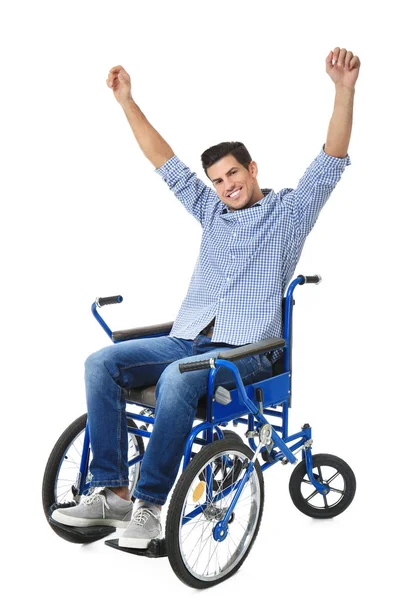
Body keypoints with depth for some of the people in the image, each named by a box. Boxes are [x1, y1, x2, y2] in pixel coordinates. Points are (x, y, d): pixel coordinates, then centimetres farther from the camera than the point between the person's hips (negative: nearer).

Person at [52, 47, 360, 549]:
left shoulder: (289, 209, 10)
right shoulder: (212, 212, 22)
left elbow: (332, 161, -2)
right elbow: (167, 164, 23)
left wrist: (344, 90, -14)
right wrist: (128, 102, 21)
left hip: (246, 351, -5)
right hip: (185, 338, 6)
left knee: (177, 378, -36)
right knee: (101, 363, -17)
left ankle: (150, 502, -26)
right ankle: (111, 491, -18)